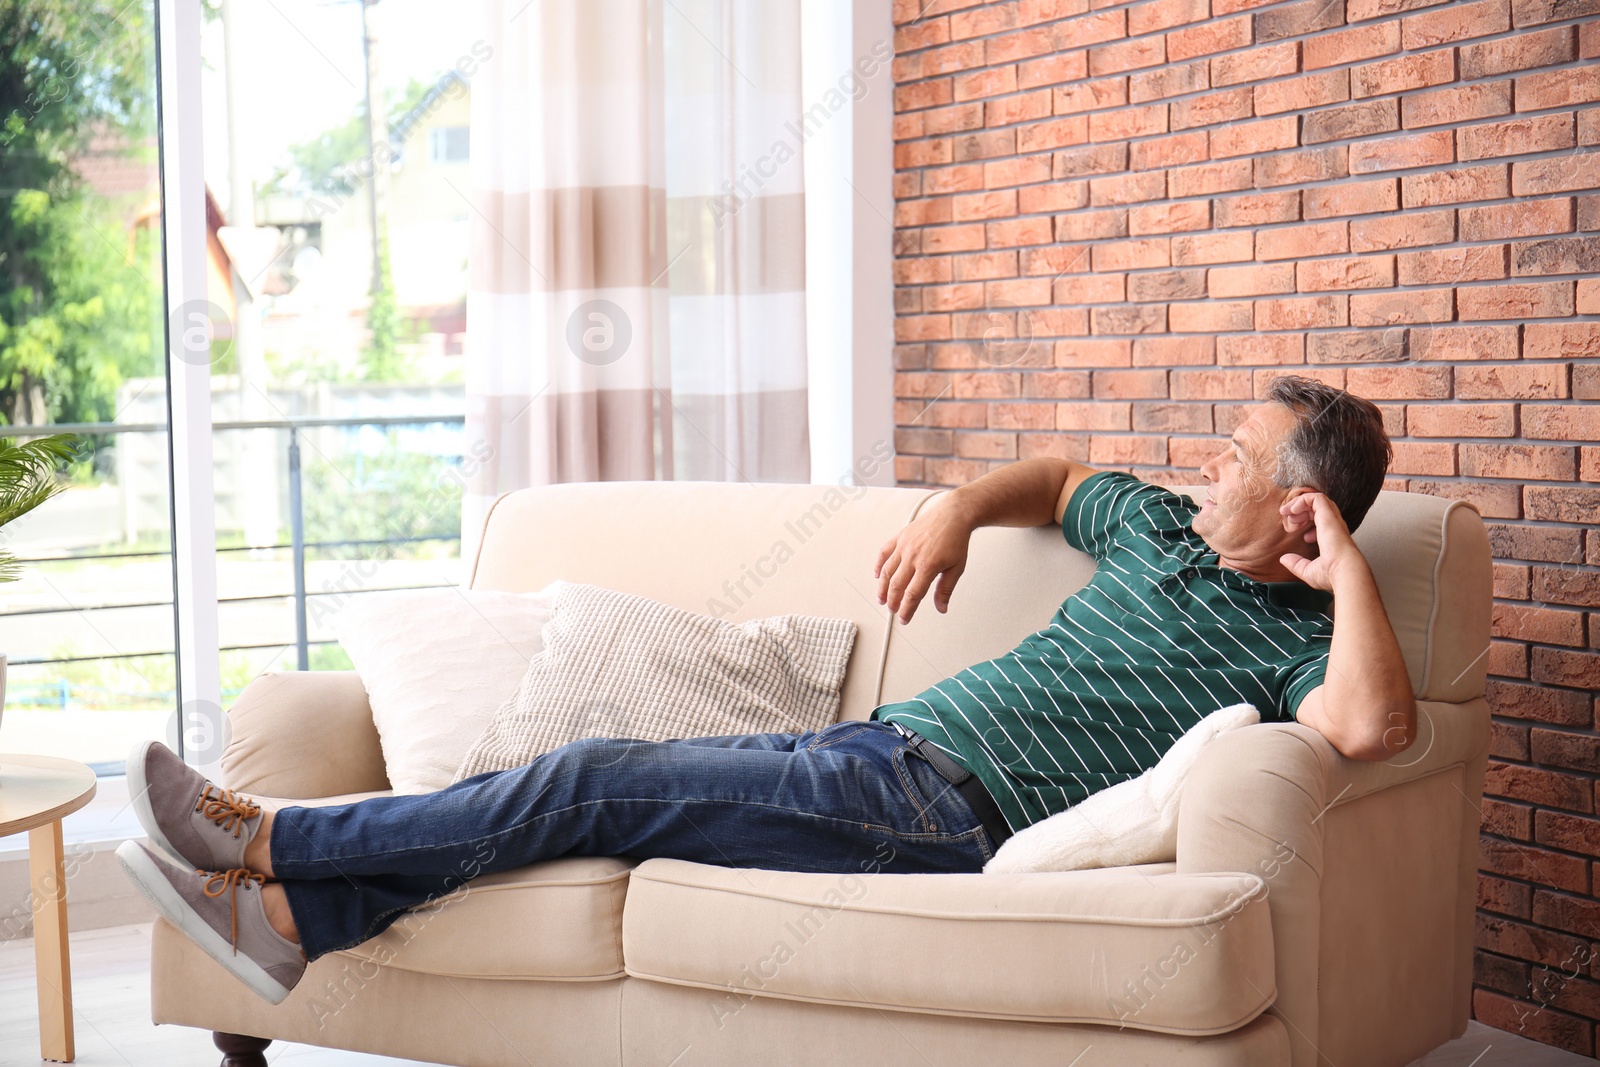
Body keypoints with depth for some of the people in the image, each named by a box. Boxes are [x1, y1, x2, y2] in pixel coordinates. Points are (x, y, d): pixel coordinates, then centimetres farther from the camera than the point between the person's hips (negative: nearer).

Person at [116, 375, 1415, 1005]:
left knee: (595, 785, -13)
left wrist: (1348, 568, -16)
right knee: (606, 780, -5)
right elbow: (1060, 476, 35)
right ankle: (294, 918, 1)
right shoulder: (1161, 529, 17)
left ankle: (262, 841, -2)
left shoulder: (1291, 639, -5)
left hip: (946, 806, -8)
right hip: (881, 744, 8)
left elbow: (1376, 725, -26)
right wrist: (954, 507, 17)